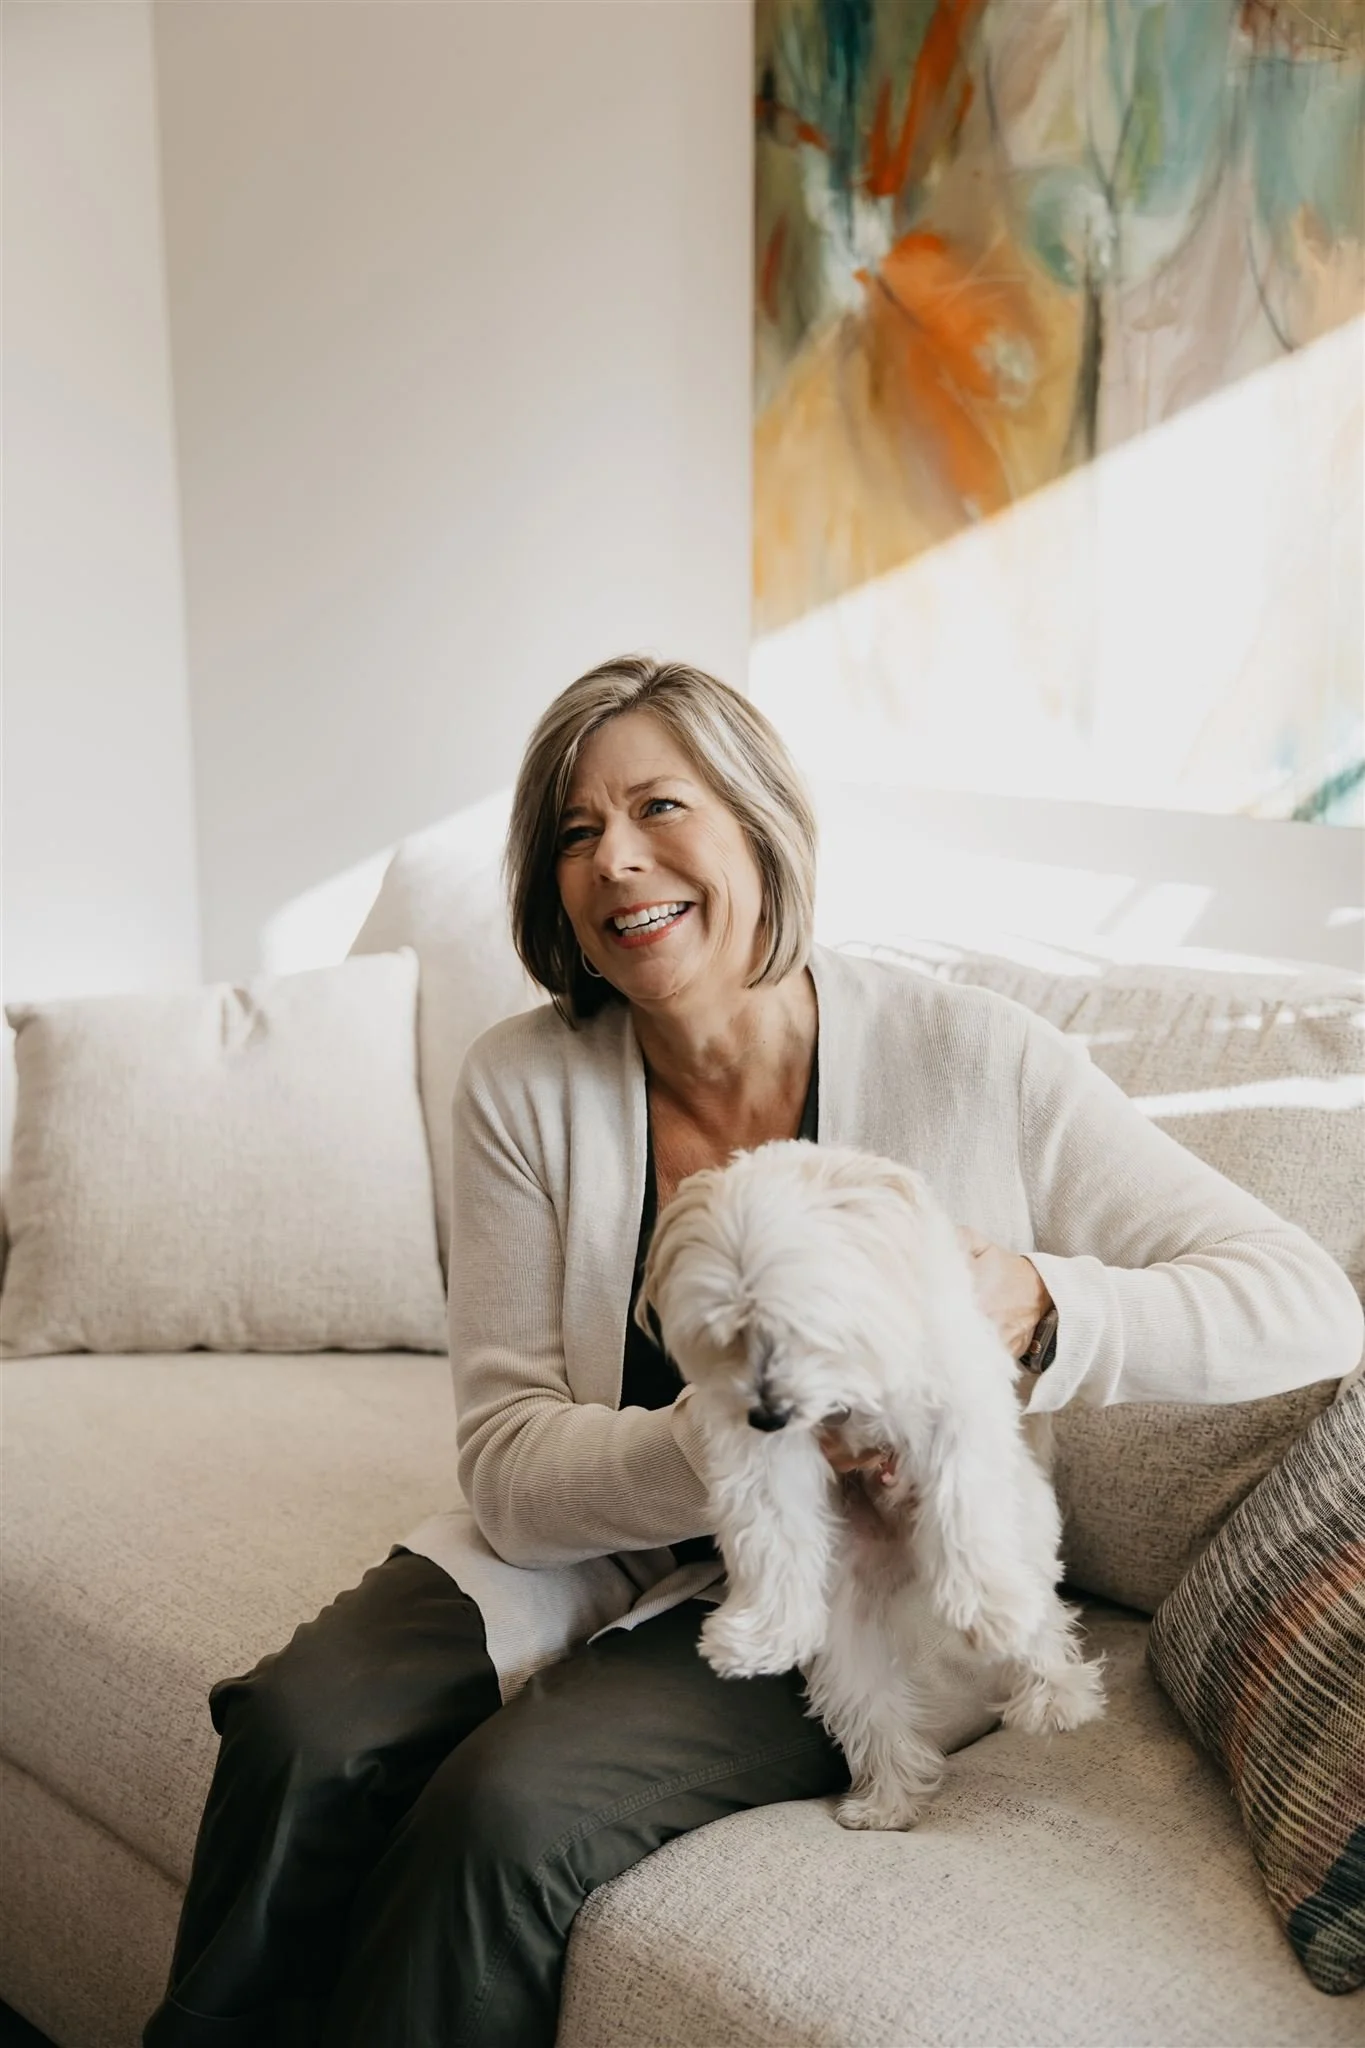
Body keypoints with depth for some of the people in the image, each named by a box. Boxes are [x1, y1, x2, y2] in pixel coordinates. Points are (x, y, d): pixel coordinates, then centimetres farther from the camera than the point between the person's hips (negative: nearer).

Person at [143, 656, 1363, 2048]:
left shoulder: (970, 1059, -13)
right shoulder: (525, 1084, -7)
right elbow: (511, 1469, -11)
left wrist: (1037, 1305, -28)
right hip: (583, 1549, 3)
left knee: (510, 1803, -26)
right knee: (297, 1731, -23)